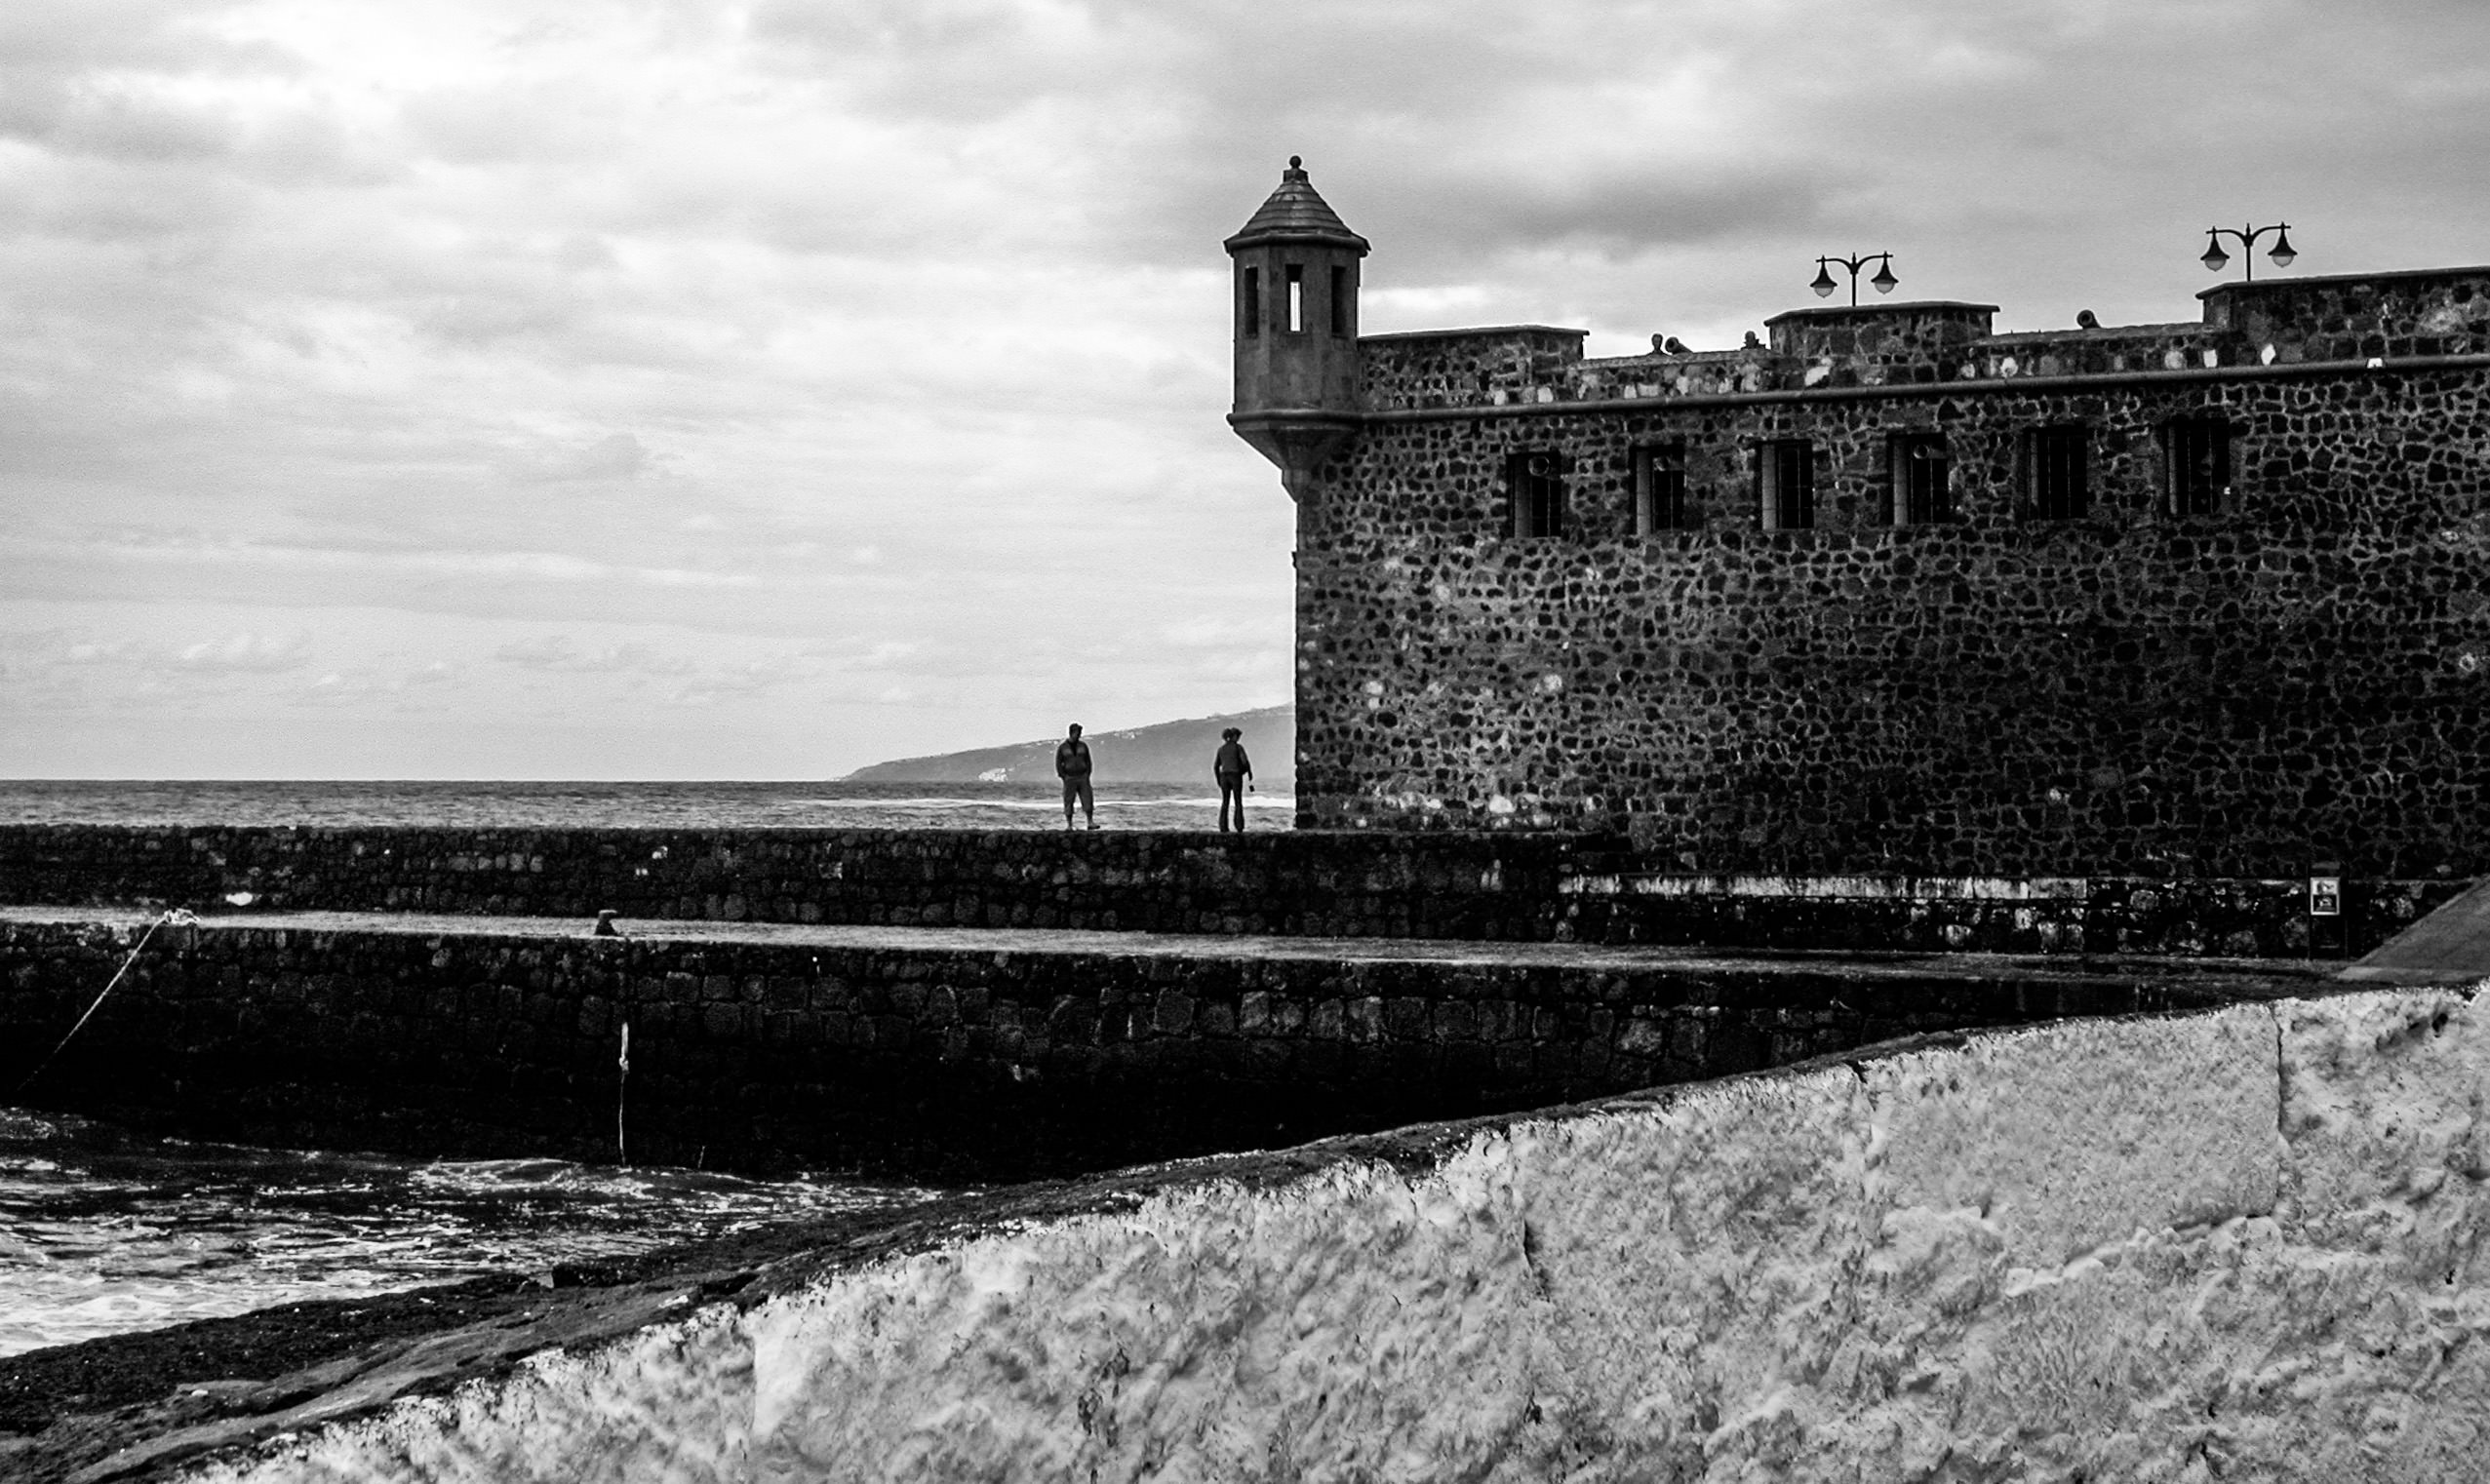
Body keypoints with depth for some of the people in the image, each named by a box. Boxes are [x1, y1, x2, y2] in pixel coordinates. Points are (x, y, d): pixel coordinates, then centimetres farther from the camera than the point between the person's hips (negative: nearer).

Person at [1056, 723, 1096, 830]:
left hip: (1083, 777, 2)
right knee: (1068, 803, -1)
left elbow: (1088, 761, 9)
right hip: (1069, 778, -2)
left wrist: (1087, 776, -3)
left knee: (1088, 800, -8)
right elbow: (1058, 764, 0)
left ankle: (1091, 823, -6)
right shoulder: (1062, 748, -2)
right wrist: (1064, 778, -9)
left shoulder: (1083, 746, 5)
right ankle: (1069, 826, 5)